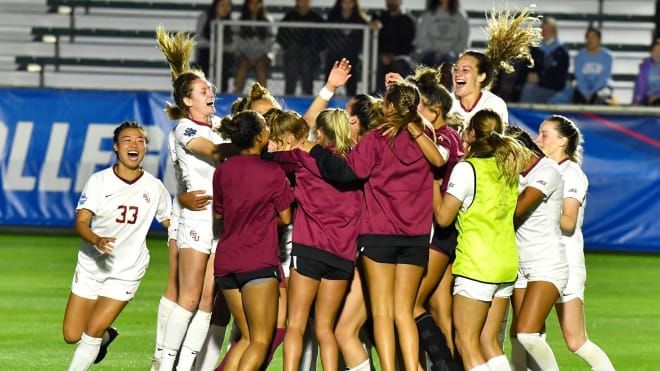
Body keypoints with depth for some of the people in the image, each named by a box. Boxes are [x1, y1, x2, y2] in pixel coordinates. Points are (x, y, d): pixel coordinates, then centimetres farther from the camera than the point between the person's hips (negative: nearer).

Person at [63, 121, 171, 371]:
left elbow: (170, 222, 12)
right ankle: (105, 336, 37)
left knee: (92, 331, -13)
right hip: (91, 266, 1)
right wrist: (96, 240, -34)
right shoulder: (99, 181, -6)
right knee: (71, 336, 4)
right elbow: (81, 222, -14)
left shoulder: (155, 188, -2)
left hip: (126, 273, -1)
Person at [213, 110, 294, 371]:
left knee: (247, 338, 15)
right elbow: (285, 218, 0)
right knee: (261, 342, -2)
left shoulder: (222, 171, 7)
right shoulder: (273, 173, -8)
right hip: (259, 261, -6)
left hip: (225, 261, 6)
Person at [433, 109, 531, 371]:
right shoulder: (508, 168, 11)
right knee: (488, 341, 11)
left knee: (466, 340, -3)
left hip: (476, 264, -7)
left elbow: (443, 216, -11)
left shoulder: (467, 169, -10)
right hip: (507, 263, 7)